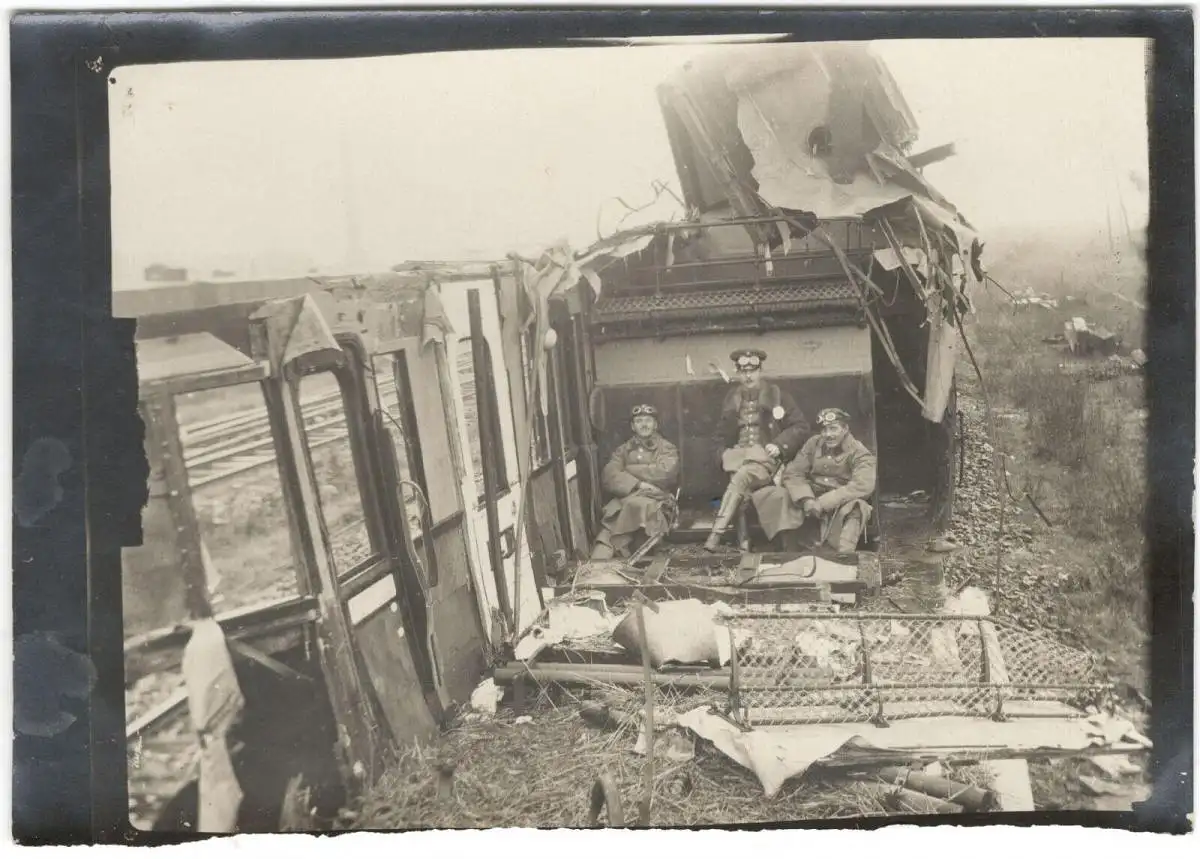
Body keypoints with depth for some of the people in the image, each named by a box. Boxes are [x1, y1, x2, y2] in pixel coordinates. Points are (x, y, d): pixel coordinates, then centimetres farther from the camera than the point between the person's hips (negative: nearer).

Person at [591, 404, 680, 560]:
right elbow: (608, 477, 2)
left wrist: (629, 470, -1)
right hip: (624, 500, 2)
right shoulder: (622, 451, 19)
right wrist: (639, 485, -14)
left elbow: (664, 472, -9)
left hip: (657, 502, -2)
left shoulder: (668, 449, 13)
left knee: (636, 505, -37)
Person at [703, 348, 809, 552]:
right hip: (738, 457, 3)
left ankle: (716, 533, -39)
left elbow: (801, 425, 4)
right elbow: (721, 436, 22)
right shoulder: (732, 400, 17)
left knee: (741, 477, -34)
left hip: (766, 458, -3)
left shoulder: (776, 396, 6)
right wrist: (724, 455, 2)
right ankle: (743, 538, -28)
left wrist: (779, 445, -9)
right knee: (742, 489, -31)